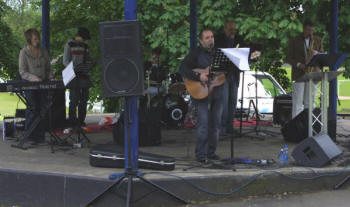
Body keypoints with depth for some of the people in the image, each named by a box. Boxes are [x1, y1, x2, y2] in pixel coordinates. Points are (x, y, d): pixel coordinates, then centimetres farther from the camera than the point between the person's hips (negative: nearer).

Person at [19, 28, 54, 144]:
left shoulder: (43, 51, 10)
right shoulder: (24, 52, -5)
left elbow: (48, 68, 18)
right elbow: (22, 71, -8)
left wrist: (50, 78, 0)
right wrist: (34, 78, -22)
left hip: (43, 83, 4)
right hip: (29, 84, -4)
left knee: (43, 108, 0)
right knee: (32, 109, -10)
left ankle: (40, 135, 6)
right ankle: (30, 137, -4)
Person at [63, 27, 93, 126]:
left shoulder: (85, 46, 17)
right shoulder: (69, 45, 0)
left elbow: (88, 60, 21)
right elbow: (65, 61, -3)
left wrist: (88, 68, -1)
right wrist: (75, 68, -17)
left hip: (84, 76, 6)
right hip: (74, 76, -6)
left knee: (84, 99, 5)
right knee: (74, 99, -9)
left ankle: (81, 120, 12)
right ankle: (72, 120, -3)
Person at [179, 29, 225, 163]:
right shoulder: (196, 54, -1)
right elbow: (183, 69, -9)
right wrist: (198, 77, -21)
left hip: (217, 92, 5)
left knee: (215, 124, 8)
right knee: (203, 124, -11)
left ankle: (211, 152, 19)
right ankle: (201, 155, -4)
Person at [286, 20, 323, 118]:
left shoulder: (318, 40, 13)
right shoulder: (294, 41, 5)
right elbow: (288, 58, 3)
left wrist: (316, 53, -10)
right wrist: (299, 65, -14)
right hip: (298, 75, -2)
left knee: (310, 102, 2)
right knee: (297, 102, -7)